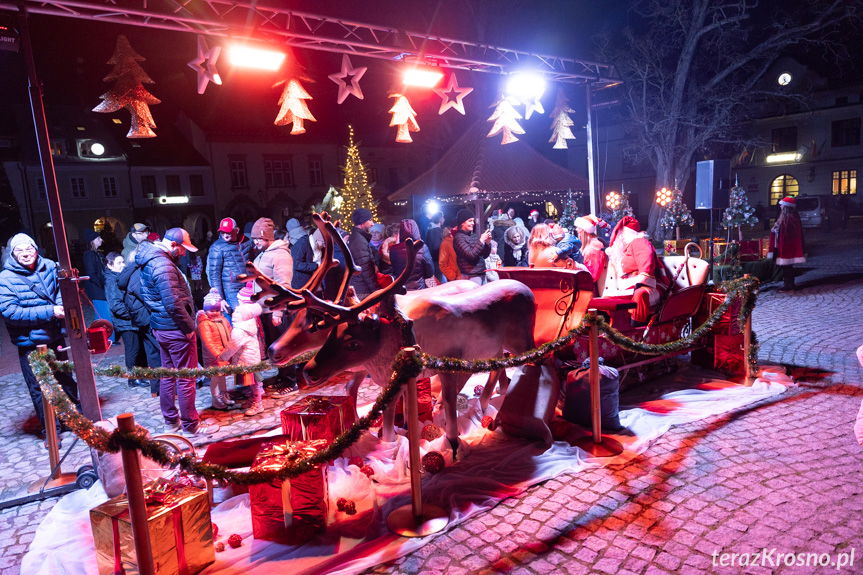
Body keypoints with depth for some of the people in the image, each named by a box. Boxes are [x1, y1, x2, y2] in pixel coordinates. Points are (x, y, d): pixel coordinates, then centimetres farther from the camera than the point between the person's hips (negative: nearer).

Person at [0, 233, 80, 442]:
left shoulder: (49, 267, -1)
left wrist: (60, 304, -7)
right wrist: (49, 311, -25)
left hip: (55, 337, 4)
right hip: (30, 344, -4)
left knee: (66, 379, 19)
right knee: (40, 389, 5)